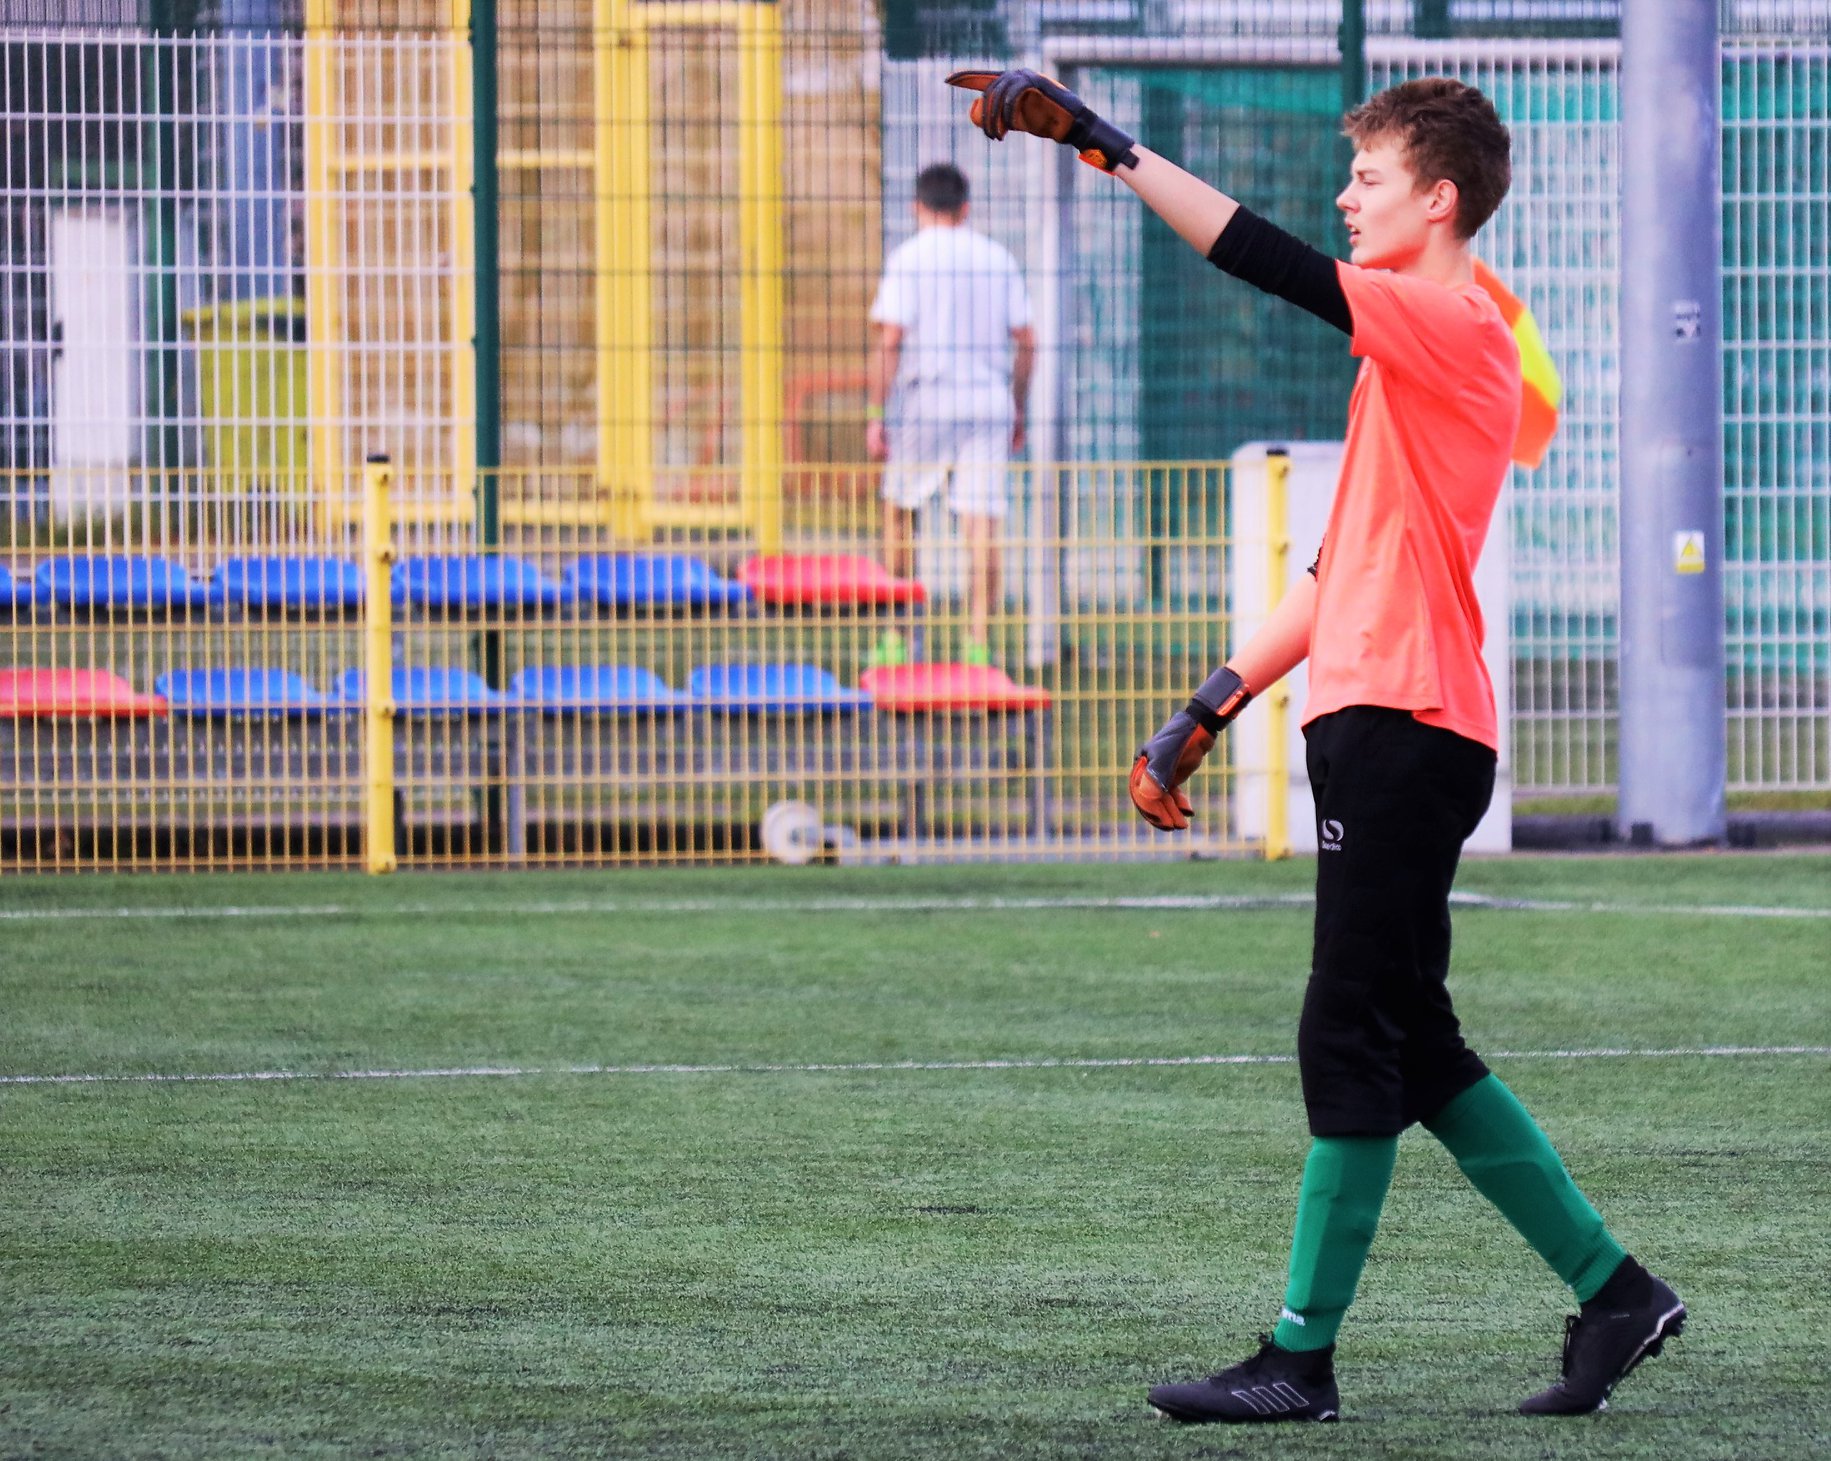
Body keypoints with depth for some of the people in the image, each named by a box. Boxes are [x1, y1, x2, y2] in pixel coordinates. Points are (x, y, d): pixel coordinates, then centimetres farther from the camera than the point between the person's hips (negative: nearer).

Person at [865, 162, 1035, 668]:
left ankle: (895, 639, 13)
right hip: (989, 406, 2)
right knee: (982, 522, -1)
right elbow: (1025, 341, 8)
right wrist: (1019, 410, 17)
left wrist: (876, 416, -8)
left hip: (921, 401, -2)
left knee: (898, 512, 13)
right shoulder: (999, 260, 8)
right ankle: (978, 641, -7)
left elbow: (890, 341, -11)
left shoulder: (907, 259, -4)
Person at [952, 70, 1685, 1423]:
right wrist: (1211, 710, 21)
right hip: (1376, 725, 10)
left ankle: (1301, 1360, -4)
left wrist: (1098, 139, -19)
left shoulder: (1452, 328, -9)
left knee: (1352, 1040, -7)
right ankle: (1613, 1293, 16)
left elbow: (1269, 262, -21)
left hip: (1405, 728, -10)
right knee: (1409, 1045, 12)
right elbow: (1346, 573, 24)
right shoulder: (1419, 346, 21)